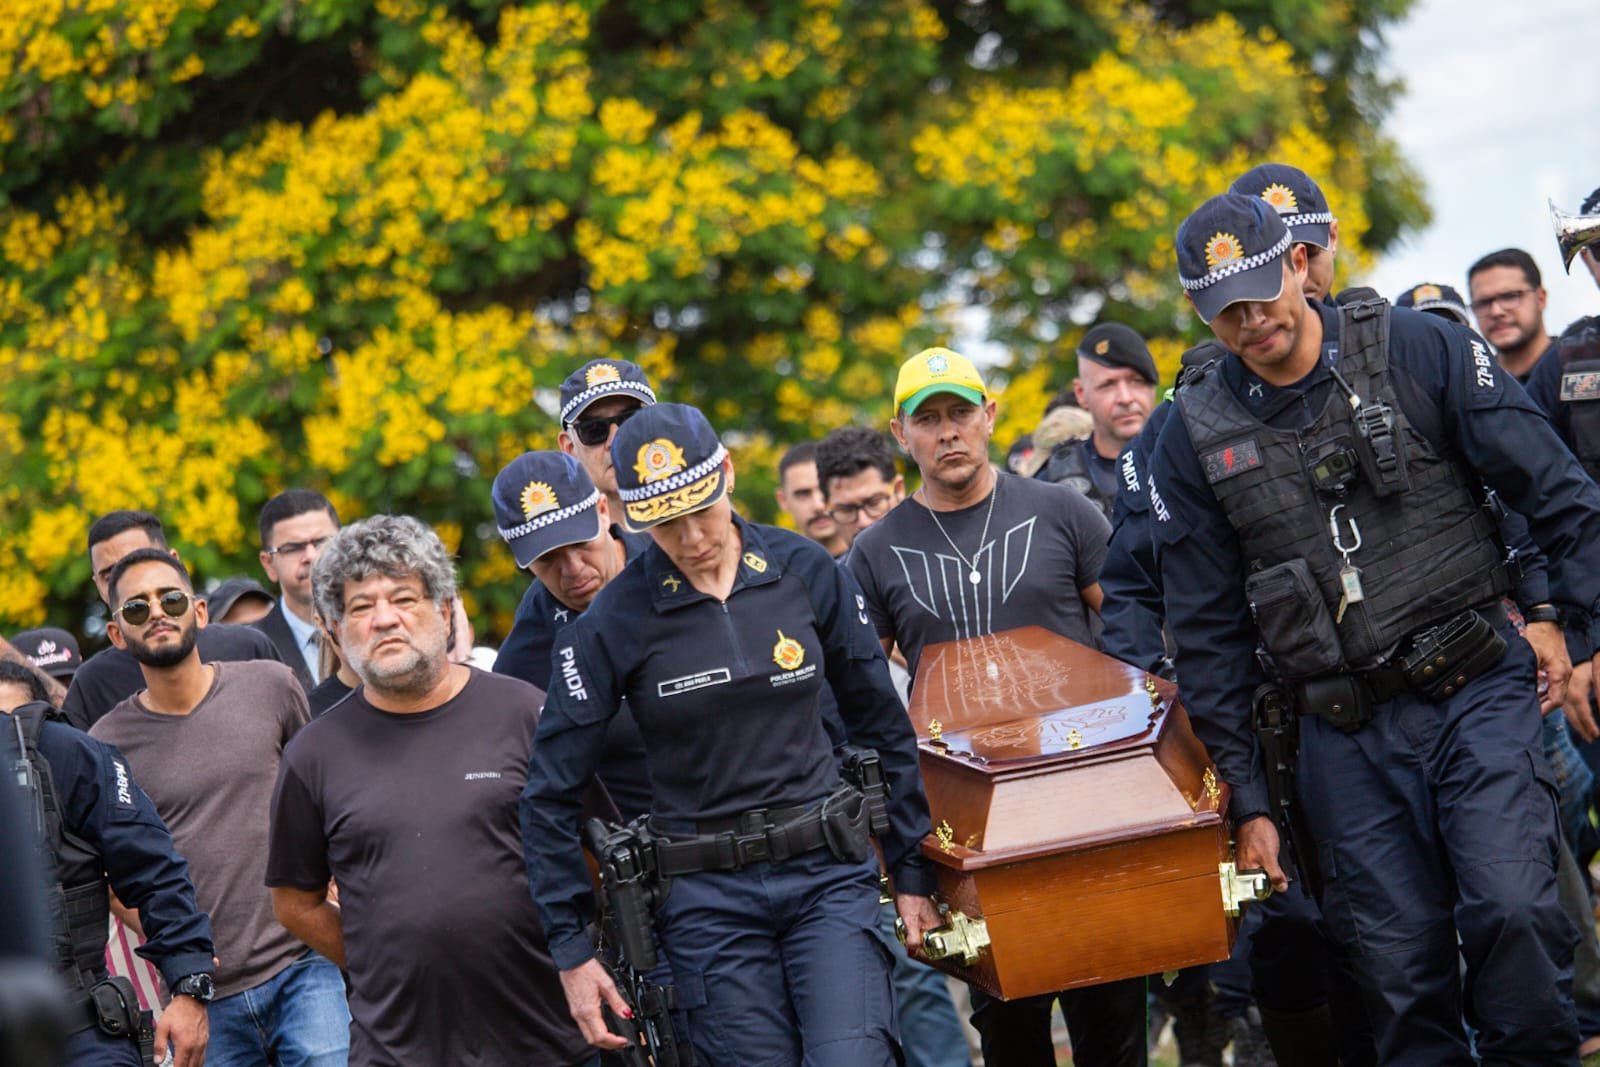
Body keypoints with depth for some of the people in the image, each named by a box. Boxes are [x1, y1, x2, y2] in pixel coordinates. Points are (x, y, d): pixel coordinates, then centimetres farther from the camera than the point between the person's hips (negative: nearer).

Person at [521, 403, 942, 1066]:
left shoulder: (804, 571, 0)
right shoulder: (615, 621, -6)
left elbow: (881, 724, 11)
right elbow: (550, 795, -2)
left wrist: (912, 872, 10)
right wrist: (572, 951, -4)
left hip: (828, 872, 1)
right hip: (709, 898, -1)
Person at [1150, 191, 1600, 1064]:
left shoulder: (1418, 352, -1)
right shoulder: (1193, 441, 5)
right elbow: (1209, 635, 10)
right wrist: (1244, 798, 8)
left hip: (1477, 695, -2)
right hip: (1347, 738, 2)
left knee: (1511, 909, -19)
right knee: (1400, 971, -1)